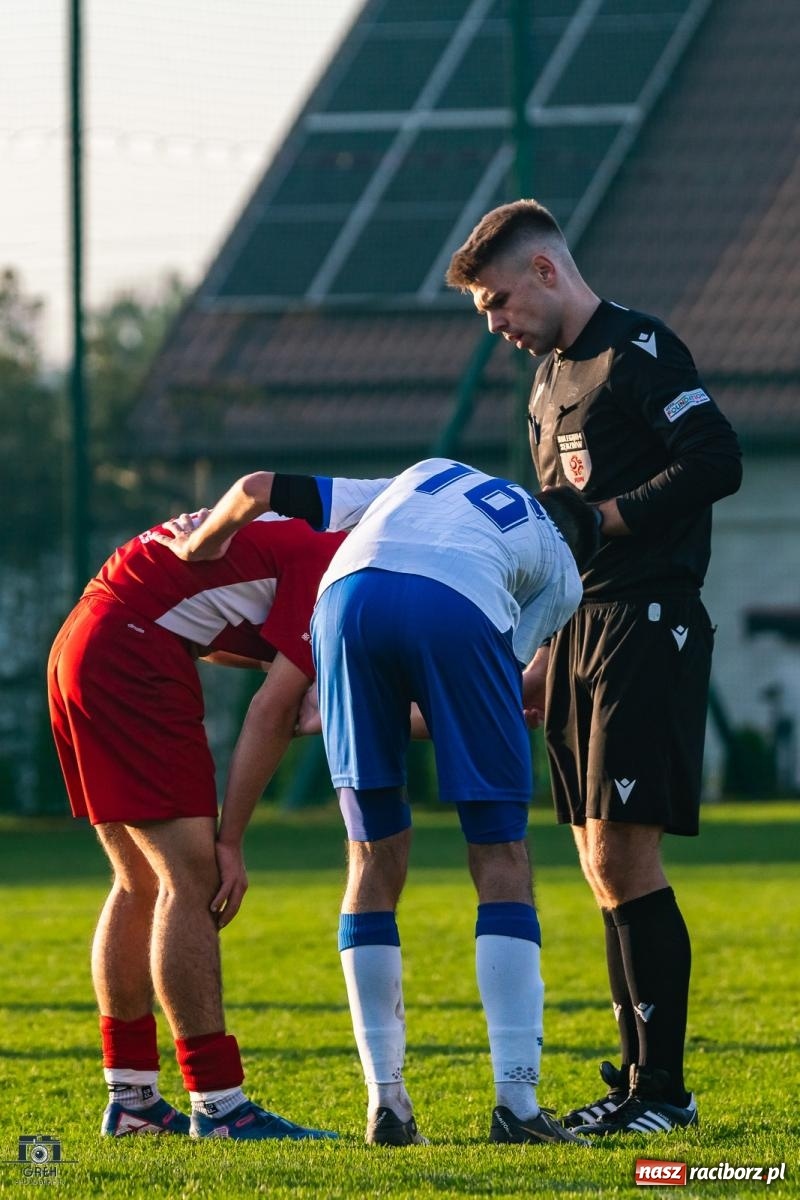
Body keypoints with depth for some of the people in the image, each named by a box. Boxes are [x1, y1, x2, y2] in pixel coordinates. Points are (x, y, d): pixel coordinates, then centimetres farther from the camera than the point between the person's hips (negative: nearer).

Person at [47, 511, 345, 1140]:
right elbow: (274, 708, -14)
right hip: (128, 656, -11)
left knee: (142, 884, 15)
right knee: (192, 879, -11)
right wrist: (231, 841, -12)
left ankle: (130, 1099, 20)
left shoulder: (301, 546, 19)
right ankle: (218, 1105, -14)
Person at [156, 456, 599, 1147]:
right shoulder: (560, 573, 33)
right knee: (502, 860, 6)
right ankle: (516, 1099, -3)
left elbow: (259, 490, 39)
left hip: (350, 597, 3)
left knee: (375, 860, 12)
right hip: (461, 617, -3)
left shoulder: (424, 476, 42)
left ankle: (386, 1099, 10)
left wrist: (195, 548, 56)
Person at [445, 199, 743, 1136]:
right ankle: (640, 1085, 10)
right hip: (574, 631, 9)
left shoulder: (637, 350, -7)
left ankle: (663, 1087, -10)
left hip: (646, 624, -9)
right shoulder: (548, 377, 20)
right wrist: (541, 658, 18)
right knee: (604, 865, 7)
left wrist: (607, 518, -17)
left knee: (623, 854, -12)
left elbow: (717, 462, -17)